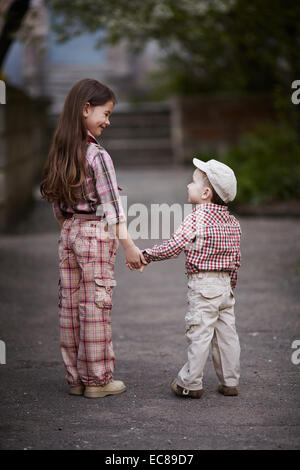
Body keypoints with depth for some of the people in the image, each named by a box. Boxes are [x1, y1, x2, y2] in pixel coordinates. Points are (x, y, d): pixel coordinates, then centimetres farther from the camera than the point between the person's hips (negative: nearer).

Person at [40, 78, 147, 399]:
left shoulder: (60, 153, 7)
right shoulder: (97, 155, -13)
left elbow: (57, 206, 13)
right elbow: (111, 205, -16)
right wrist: (128, 245, -14)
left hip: (68, 233, 7)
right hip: (95, 233, -7)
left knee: (70, 305, 8)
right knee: (96, 306, -1)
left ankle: (75, 377, 16)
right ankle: (97, 379, 6)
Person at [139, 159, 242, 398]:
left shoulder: (197, 218, -13)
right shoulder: (232, 222, 9)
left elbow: (175, 245, -18)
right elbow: (236, 258, 14)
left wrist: (147, 255, -8)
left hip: (202, 285, -7)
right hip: (225, 283, 7)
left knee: (199, 334, -2)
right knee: (226, 333, 11)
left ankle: (191, 383, 5)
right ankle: (230, 382, 16)